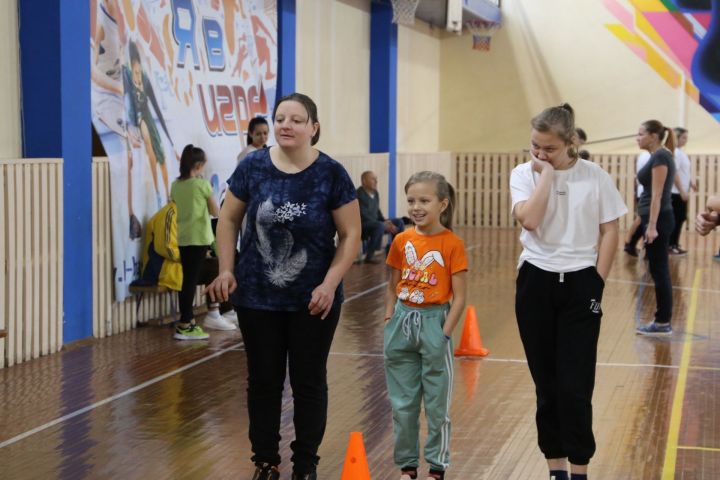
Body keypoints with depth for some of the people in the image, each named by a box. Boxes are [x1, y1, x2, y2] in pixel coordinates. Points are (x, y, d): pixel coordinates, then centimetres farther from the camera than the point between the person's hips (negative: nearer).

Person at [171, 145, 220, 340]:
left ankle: (188, 320, 22)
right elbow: (215, 212, -2)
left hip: (182, 238, 6)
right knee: (192, 280, -3)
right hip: (199, 238, -6)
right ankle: (184, 326, -3)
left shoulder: (176, 185, 6)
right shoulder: (202, 184, -10)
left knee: (187, 279, 13)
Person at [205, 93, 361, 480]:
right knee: (263, 381, 11)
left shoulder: (331, 174, -9)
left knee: (309, 382, 8)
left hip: (312, 300, -1)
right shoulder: (253, 167, -4)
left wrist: (329, 284, -13)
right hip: (257, 297, 2)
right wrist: (226, 269, -4)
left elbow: (350, 235, -5)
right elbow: (229, 219, 6)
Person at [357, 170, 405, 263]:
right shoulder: (359, 194, -20)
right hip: (362, 226, -9)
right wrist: (383, 224, -24)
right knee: (380, 226, -37)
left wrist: (386, 221, -4)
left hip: (375, 223, 9)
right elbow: (364, 216, -24)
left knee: (399, 222, 1)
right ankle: (369, 256, -28)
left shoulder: (375, 193, 7)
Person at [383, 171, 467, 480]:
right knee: (402, 404, 12)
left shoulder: (452, 244, -10)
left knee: (436, 405, 7)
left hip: (434, 322, -4)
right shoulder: (401, 241, 3)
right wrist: (389, 323, 3)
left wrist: (444, 335, -14)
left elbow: (459, 298, -9)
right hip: (402, 323, 4)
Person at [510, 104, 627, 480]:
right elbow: (529, 220, -20)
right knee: (546, 382, 8)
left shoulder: (595, 177, -4)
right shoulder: (524, 174, -3)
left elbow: (609, 231, 0)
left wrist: (598, 281, -5)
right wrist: (546, 174, -16)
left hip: (580, 283, -1)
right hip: (536, 282, 1)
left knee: (576, 385, -4)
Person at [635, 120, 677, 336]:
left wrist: (652, 226, -22)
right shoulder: (658, 156, 15)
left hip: (658, 220, -10)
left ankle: (663, 323, 1)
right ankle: (662, 321, 16)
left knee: (659, 271, -5)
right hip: (656, 219, 10)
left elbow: (657, 195, -19)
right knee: (658, 271, 11)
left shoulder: (660, 156, -14)